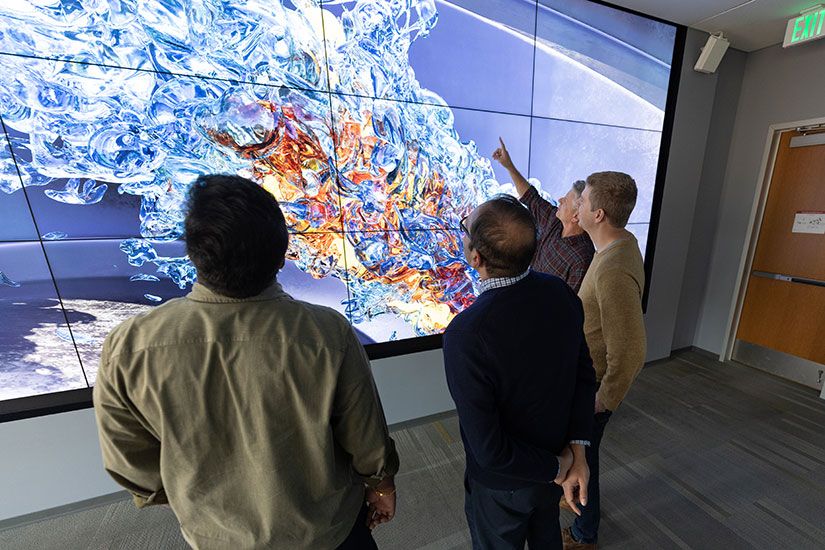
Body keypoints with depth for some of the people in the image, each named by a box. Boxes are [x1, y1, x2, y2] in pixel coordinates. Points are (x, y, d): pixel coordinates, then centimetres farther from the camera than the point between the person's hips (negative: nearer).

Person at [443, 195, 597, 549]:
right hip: (557, 456, 5)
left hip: (501, 487, -5)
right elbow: (584, 373, -8)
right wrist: (576, 447, -8)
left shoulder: (465, 334, -38)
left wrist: (555, 468, -13)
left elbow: (490, 451, -29)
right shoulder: (560, 292, -19)